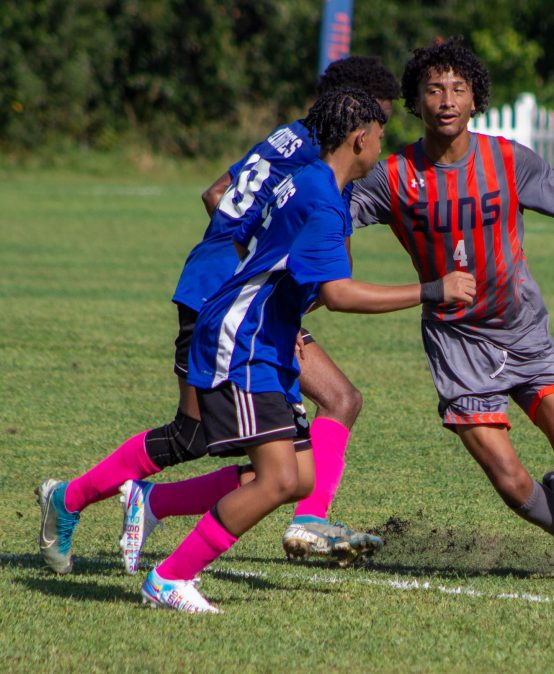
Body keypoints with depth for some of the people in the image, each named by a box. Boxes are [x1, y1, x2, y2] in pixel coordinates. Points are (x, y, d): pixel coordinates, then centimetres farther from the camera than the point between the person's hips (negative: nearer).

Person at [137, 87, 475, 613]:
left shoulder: (304, 183, 14)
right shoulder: (322, 203, -18)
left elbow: (246, 242, 28)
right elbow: (337, 293, -29)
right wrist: (432, 291, -26)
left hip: (266, 350, 11)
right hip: (240, 352, -11)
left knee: (299, 479, 7)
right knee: (279, 479, -19)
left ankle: (151, 501, 16)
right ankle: (170, 579, -11)